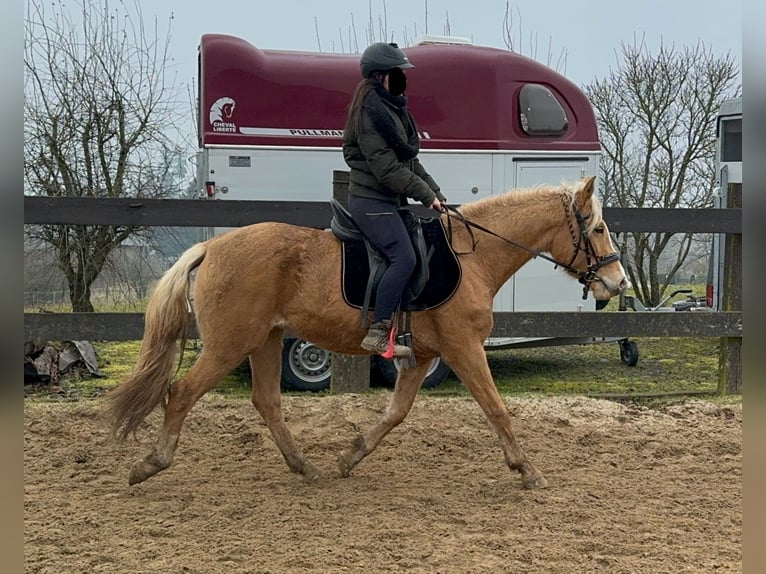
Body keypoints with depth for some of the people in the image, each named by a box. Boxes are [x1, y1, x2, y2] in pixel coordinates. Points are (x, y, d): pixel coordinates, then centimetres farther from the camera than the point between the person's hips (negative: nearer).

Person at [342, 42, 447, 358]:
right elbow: (386, 168, -20)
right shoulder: (371, 111, -14)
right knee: (404, 258, -20)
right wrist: (426, 195, -16)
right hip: (370, 201, -10)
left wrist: (436, 193, 10)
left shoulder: (393, 108, 16)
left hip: (387, 201, 10)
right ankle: (377, 333, -19)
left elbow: (409, 161, 18)